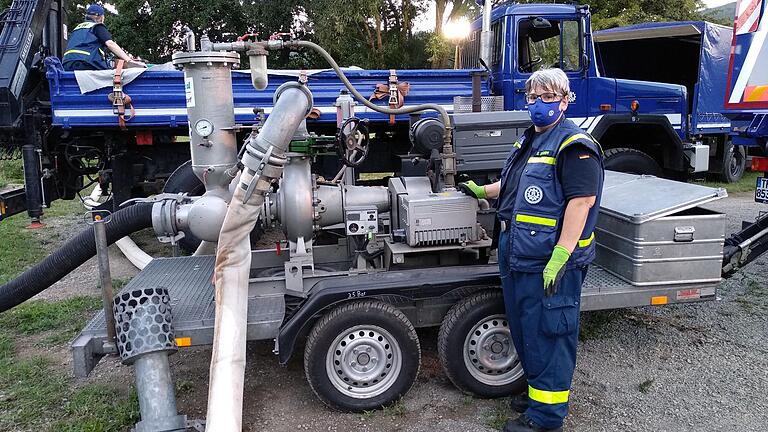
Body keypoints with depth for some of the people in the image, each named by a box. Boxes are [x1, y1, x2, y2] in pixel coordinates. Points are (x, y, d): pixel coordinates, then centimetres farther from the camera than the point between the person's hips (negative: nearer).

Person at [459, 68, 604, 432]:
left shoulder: (574, 145, -13)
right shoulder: (528, 140, 17)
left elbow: (582, 200, -21)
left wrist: (561, 256, -27)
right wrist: (482, 191, 30)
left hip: (549, 262, -10)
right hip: (517, 256, 10)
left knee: (548, 333, 1)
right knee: (524, 328, 20)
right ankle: (537, 390, 38)